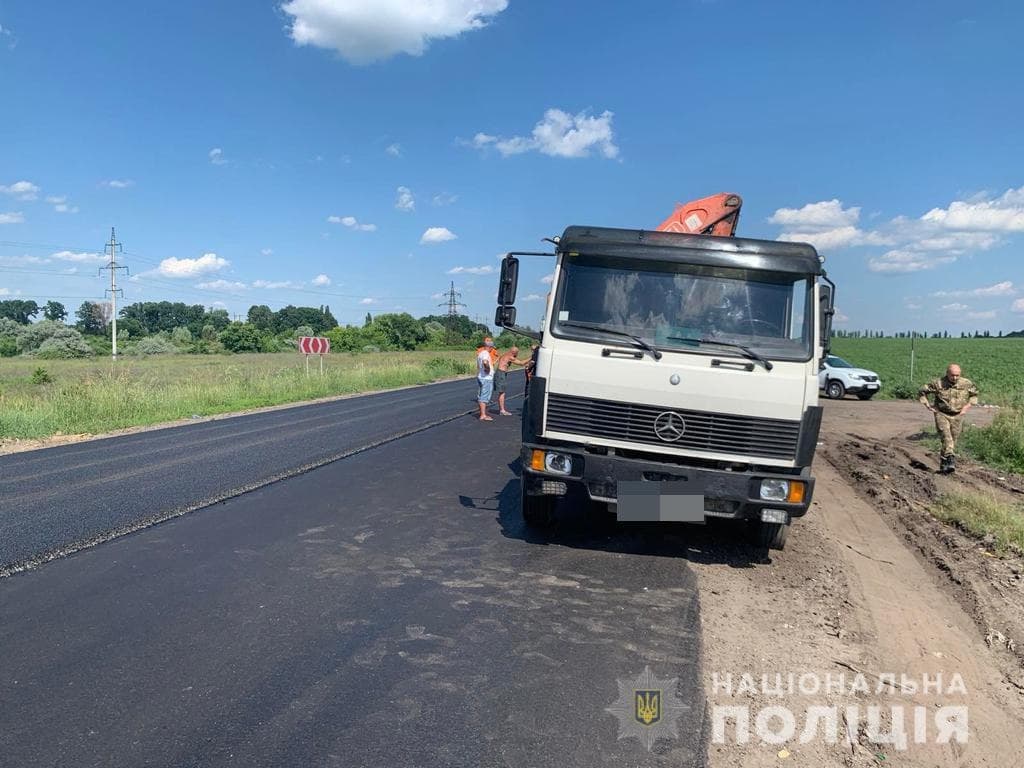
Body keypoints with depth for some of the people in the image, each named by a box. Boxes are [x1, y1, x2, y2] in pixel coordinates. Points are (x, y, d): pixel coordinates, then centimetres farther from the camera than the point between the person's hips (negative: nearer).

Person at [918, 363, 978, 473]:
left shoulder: (967, 384, -2)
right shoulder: (938, 383, -9)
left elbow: (974, 394, 18)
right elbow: (922, 391, 3)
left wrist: (968, 405, 4)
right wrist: (928, 405, -3)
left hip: (957, 416, 3)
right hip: (941, 414, -2)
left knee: (953, 440, 5)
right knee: (946, 436, -22)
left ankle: (944, 465, 17)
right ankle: (950, 459, -35)